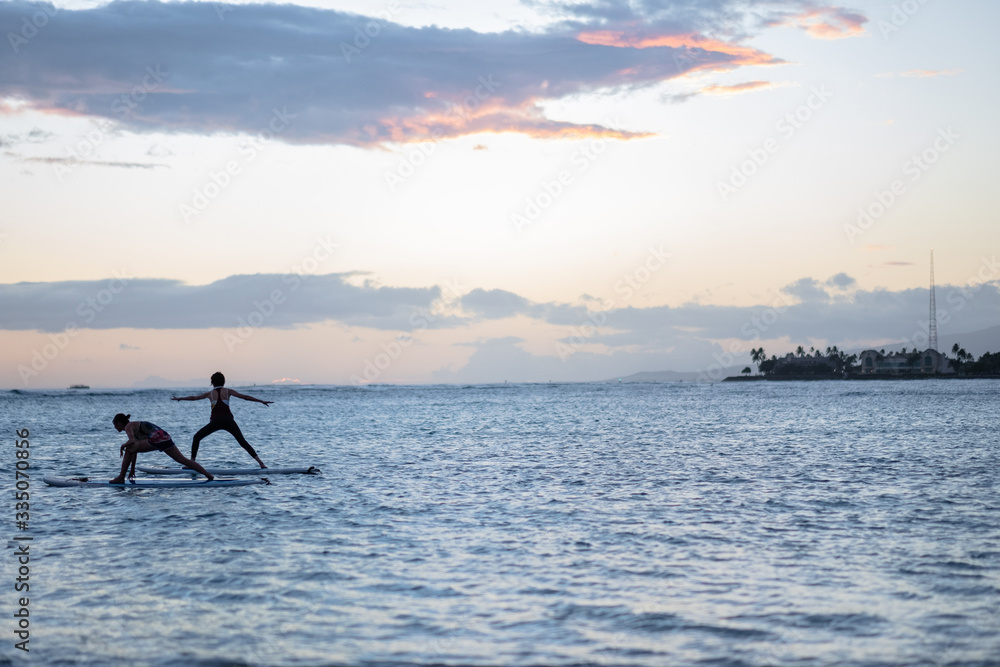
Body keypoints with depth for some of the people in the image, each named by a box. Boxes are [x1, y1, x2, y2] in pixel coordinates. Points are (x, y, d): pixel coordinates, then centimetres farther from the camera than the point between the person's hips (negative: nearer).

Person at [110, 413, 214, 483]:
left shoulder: (128, 427, 6)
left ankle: (121, 478, 1)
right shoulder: (134, 426, 32)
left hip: (157, 438, -9)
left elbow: (132, 441, -18)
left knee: (128, 449, 1)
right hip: (166, 437, 9)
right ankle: (209, 475, 0)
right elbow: (135, 451, 36)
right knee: (183, 460, 7)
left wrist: (123, 446, 4)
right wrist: (132, 469, 37)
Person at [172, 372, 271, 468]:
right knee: (243, 442, 1)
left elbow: (193, 398, 25)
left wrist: (178, 398, 41)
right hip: (228, 420, 1)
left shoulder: (210, 393, 14)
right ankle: (260, 462, -8)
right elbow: (245, 397, 10)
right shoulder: (228, 391, 12)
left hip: (215, 421, -1)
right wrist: (262, 401, 13)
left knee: (197, 437, 16)